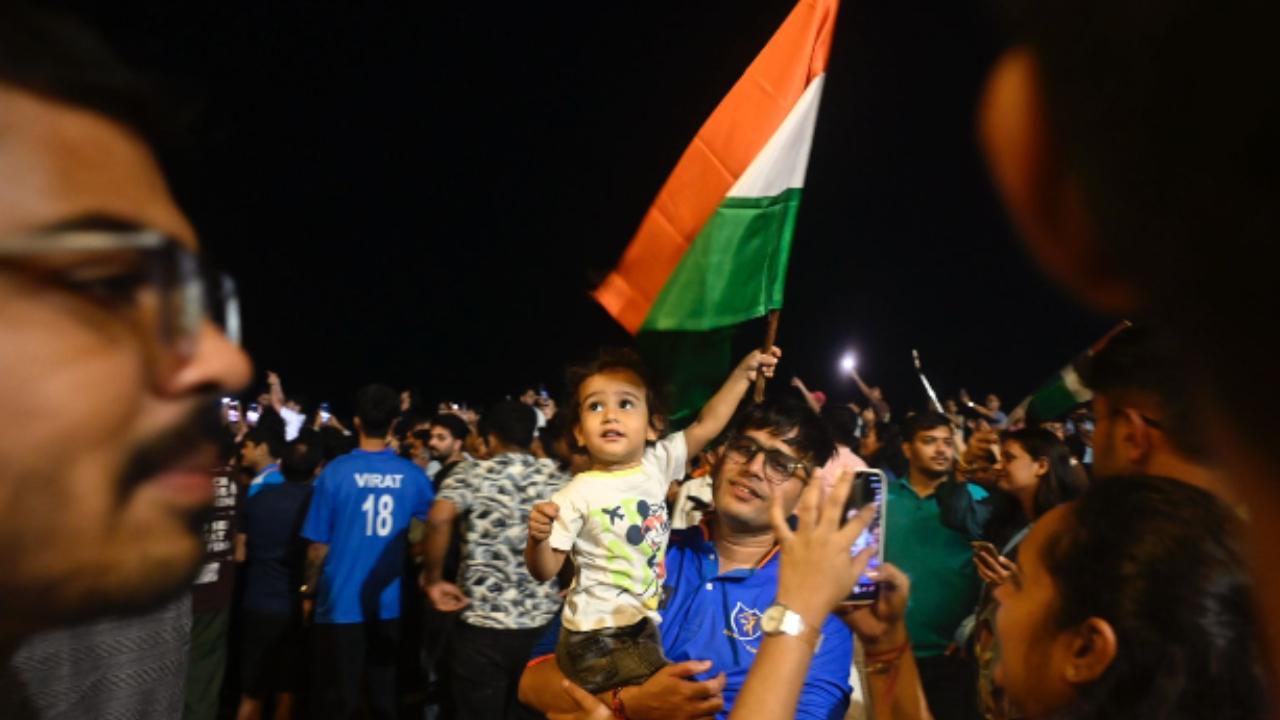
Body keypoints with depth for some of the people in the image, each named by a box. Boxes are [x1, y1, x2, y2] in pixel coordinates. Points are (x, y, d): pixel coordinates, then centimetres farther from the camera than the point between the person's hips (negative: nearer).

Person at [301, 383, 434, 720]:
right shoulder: (413, 476, -6)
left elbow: (319, 547, -8)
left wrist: (310, 590, 7)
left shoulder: (335, 472, -12)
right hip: (390, 604, 2)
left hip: (341, 604, -2)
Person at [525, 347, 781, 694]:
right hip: (596, 635, -6)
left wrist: (743, 372, 2)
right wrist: (538, 538, -31)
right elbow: (544, 571, -11)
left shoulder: (657, 464, -2)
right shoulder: (578, 494, -15)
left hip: (644, 624, 6)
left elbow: (705, 426, 3)